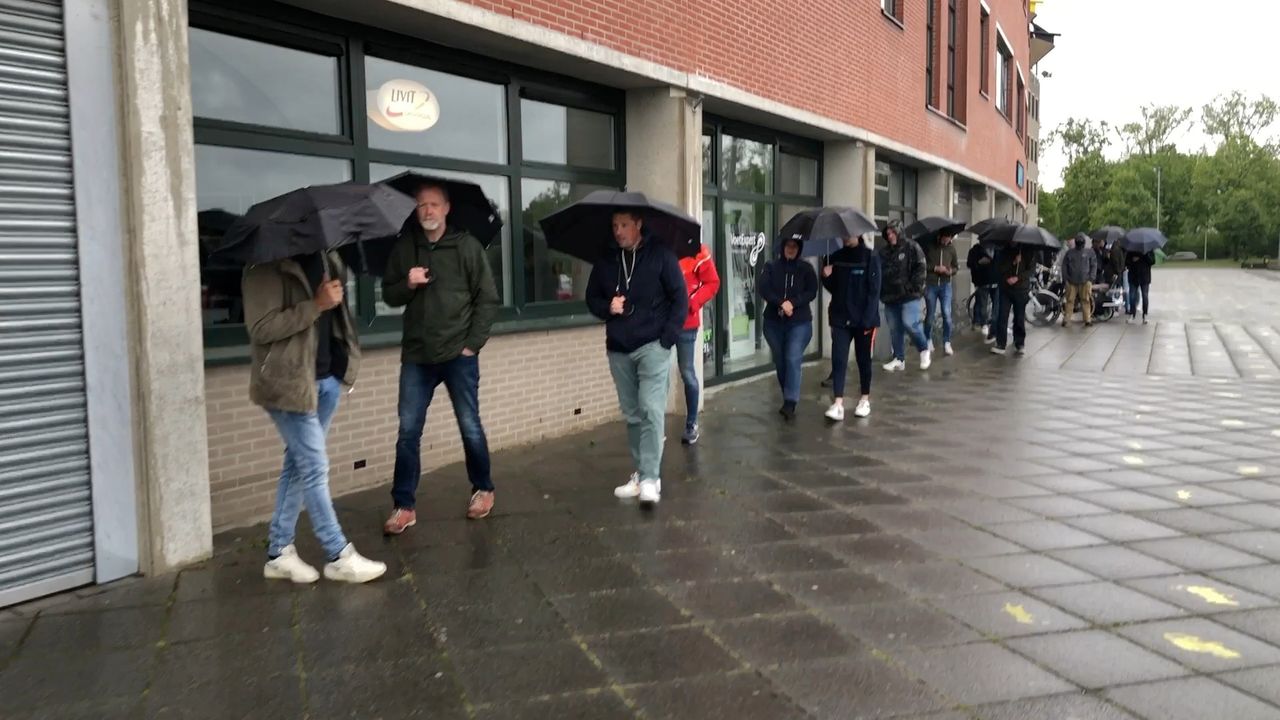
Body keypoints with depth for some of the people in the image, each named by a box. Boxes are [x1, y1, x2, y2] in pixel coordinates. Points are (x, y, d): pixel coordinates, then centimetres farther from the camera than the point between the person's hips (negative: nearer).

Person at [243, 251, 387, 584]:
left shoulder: (323, 259, 11)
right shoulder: (266, 269, -13)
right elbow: (260, 328, -21)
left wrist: (335, 293, 5)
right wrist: (316, 305, -24)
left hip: (327, 377, 8)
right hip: (290, 382, -8)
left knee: (299, 464, 13)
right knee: (315, 467, -2)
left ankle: (279, 552, 23)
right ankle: (339, 556, 8)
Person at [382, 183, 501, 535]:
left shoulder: (467, 246, -2)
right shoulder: (403, 248, 6)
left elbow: (488, 299, -2)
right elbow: (388, 295, 11)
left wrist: (473, 343, -7)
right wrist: (407, 284, -10)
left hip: (458, 355, -2)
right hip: (416, 356, 3)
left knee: (470, 427, 7)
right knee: (408, 431, 2)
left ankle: (483, 490, 27)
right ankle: (404, 506, 11)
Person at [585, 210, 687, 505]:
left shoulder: (660, 255, -4)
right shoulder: (605, 261, 7)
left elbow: (680, 297, -3)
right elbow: (592, 298, 17)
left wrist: (668, 337, -9)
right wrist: (607, 307, -6)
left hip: (652, 346, -4)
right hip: (618, 350, 5)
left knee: (651, 411, -13)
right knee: (632, 415, 9)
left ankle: (651, 478, -12)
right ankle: (640, 473, 18)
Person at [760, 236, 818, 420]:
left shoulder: (806, 268, 4)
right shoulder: (771, 267, 5)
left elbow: (812, 292, -5)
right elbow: (764, 289, -8)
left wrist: (793, 303, -19)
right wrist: (781, 303, -22)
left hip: (799, 322, -2)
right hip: (774, 322, 2)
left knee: (793, 360, -14)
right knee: (780, 361, 9)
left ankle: (790, 403, -17)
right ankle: (787, 397, 26)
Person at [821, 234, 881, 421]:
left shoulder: (870, 257, -6)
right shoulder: (836, 257, 6)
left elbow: (874, 290, -10)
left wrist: (867, 319, -17)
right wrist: (827, 278, -9)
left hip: (864, 319, -3)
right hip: (840, 318, 3)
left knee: (863, 359, 10)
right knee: (838, 359, -6)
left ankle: (865, 399, 25)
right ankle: (838, 404, -9)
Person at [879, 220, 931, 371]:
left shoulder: (911, 247, -3)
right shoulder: (883, 252, 11)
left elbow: (920, 268, -7)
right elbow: (879, 272, 14)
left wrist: (914, 287, -14)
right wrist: (881, 291, 3)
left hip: (909, 295, -5)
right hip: (890, 296, 5)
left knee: (909, 323, -16)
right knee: (895, 329, 8)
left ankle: (925, 350, 7)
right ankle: (899, 359, 16)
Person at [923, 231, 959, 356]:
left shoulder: (951, 248, 4)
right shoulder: (929, 247, -6)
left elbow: (956, 266, 13)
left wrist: (951, 271, -8)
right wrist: (935, 268, -17)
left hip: (946, 285, 1)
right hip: (930, 285, -1)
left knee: (947, 314, -10)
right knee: (930, 315, 7)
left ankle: (947, 343, -3)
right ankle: (929, 341, 25)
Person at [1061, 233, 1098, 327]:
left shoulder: (1089, 252, 5)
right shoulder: (1070, 253, 10)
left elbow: (1094, 265, 5)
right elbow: (1064, 265, 12)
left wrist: (1091, 278, -4)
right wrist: (1065, 278, 4)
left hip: (1085, 281, -1)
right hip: (1071, 282, 1)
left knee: (1086, 301, -3)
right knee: (1069, 301, 1)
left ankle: (1088, 320, 0)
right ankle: (1066, 320, 5)